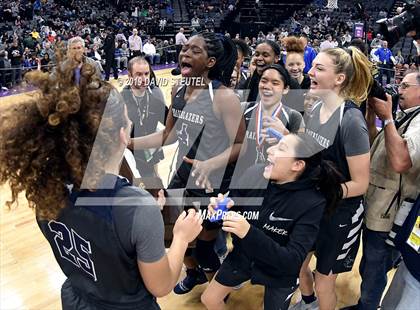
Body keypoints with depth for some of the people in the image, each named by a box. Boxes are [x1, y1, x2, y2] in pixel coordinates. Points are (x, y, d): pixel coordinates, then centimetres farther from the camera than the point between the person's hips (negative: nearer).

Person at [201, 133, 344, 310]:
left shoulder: (312, 203, -28)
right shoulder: (254, 174, -20)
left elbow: (293, 260, -30)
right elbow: (233, 209, -4)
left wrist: (249, 233, -41)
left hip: (280, 272, -3)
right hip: (243, 256, 3)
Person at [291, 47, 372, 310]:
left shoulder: (351, 121, -25)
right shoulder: (314, 110, -3)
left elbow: (360, 183, -21)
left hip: (339, 214, -7)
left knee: (323, 284, 13)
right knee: (298, 265, 25)